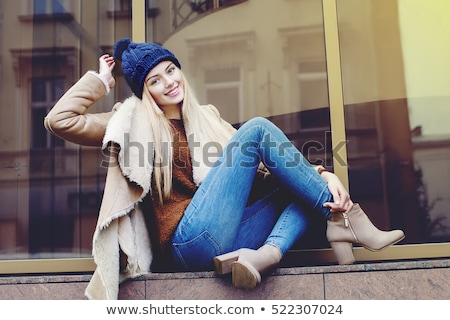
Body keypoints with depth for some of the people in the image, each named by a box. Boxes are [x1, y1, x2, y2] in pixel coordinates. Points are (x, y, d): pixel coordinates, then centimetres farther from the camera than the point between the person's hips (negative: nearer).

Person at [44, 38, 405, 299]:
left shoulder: (206, 117, 22)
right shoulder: (134, 123, 10)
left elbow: (261, 163, 14)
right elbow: (59, 120, 1)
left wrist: (321, 174, 1)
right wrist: (101, 80, 11)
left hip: (225, 239, 6)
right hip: (189, 241, -6)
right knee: (257, 128, -13)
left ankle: (266, 254, -26)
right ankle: (345, 218, -15)